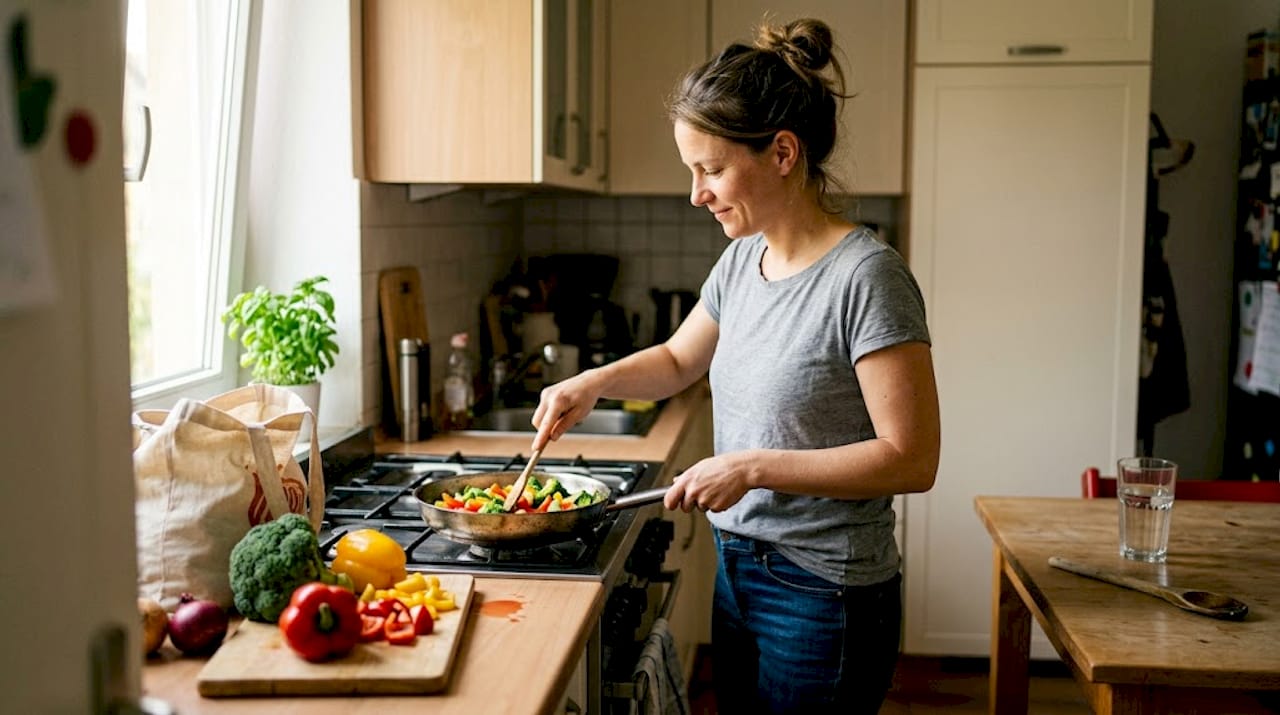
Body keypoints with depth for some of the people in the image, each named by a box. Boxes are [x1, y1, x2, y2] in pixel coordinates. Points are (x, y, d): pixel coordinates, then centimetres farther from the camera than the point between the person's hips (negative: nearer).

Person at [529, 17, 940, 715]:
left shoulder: (866, 276, -20)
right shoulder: (742, 259, 4)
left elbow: (911, 459, -21)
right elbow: (678, 360, 21)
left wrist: (752, 467, -24)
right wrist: (594, 381, 3)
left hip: (822, 596, -7)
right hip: (737, 572, 7)